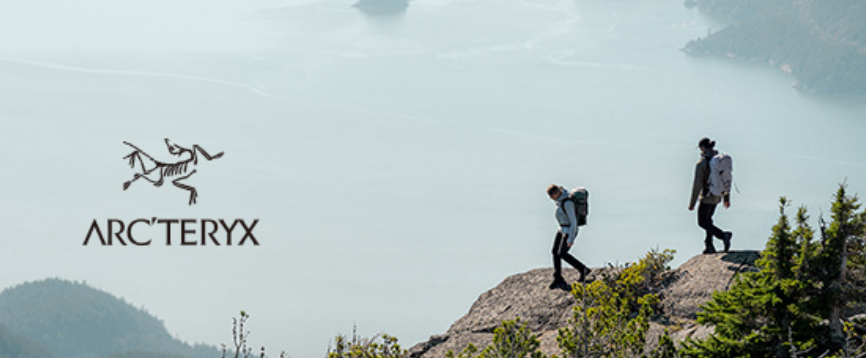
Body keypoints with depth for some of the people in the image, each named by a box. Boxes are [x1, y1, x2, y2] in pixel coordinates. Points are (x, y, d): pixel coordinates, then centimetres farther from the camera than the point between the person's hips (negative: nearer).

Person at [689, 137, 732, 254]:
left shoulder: (701, 163, -19)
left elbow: (697, 184, -17)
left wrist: (692, 203, -8)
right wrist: (727, 198, 16)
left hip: (707, 196, -7)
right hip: (718, 196, 7)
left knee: (703, 223, 5)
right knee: (707, 219, 23)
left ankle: (724, 236, -16)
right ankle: (709, 246, 21)